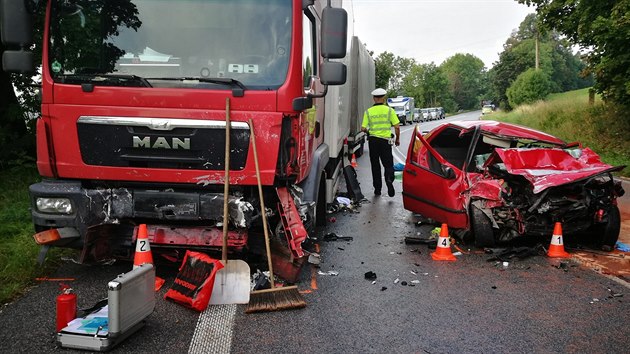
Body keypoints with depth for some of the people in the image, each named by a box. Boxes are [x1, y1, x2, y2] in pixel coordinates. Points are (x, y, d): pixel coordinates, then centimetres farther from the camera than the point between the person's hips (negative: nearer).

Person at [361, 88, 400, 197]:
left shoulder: (368, 111, 1)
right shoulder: (389, 110, -2)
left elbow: (363, 128, -4)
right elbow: (397, 127, -5)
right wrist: (397, 139, 10)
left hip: (373, 140, 2)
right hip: (385, 140, -1)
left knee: (375, 165, 12)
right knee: (388, 164, 5)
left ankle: (377, 188, 14)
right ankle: (389, 180, -23)